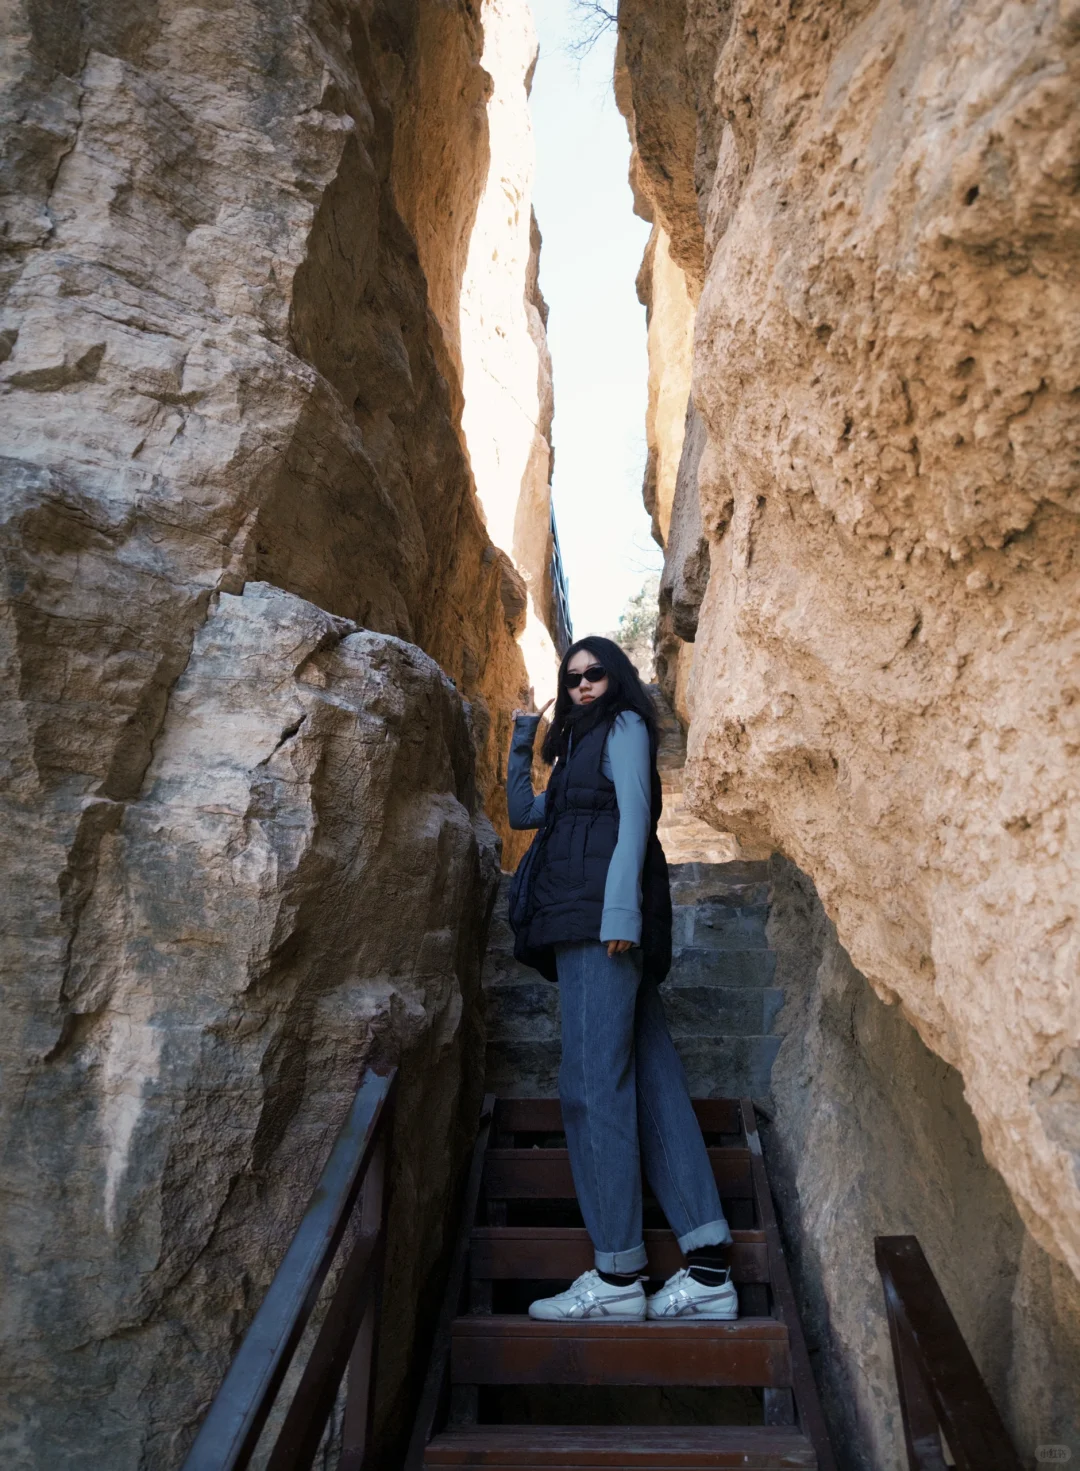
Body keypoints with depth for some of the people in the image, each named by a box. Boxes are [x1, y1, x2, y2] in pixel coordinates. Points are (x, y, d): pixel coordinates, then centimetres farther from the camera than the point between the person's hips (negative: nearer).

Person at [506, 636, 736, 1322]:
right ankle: (710, 1269, 2)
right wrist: (522, 743, 23)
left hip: (603, 914, -9)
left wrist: (620, 907, -19)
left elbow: (634, 815, -8)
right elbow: (524, 812, 30)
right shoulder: (579, 745, 31)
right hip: (583, 921, 9)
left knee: (592, 1080, -12)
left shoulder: (624, 727, 6)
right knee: (651, 1076, 1)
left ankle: (618, 1276, -7)